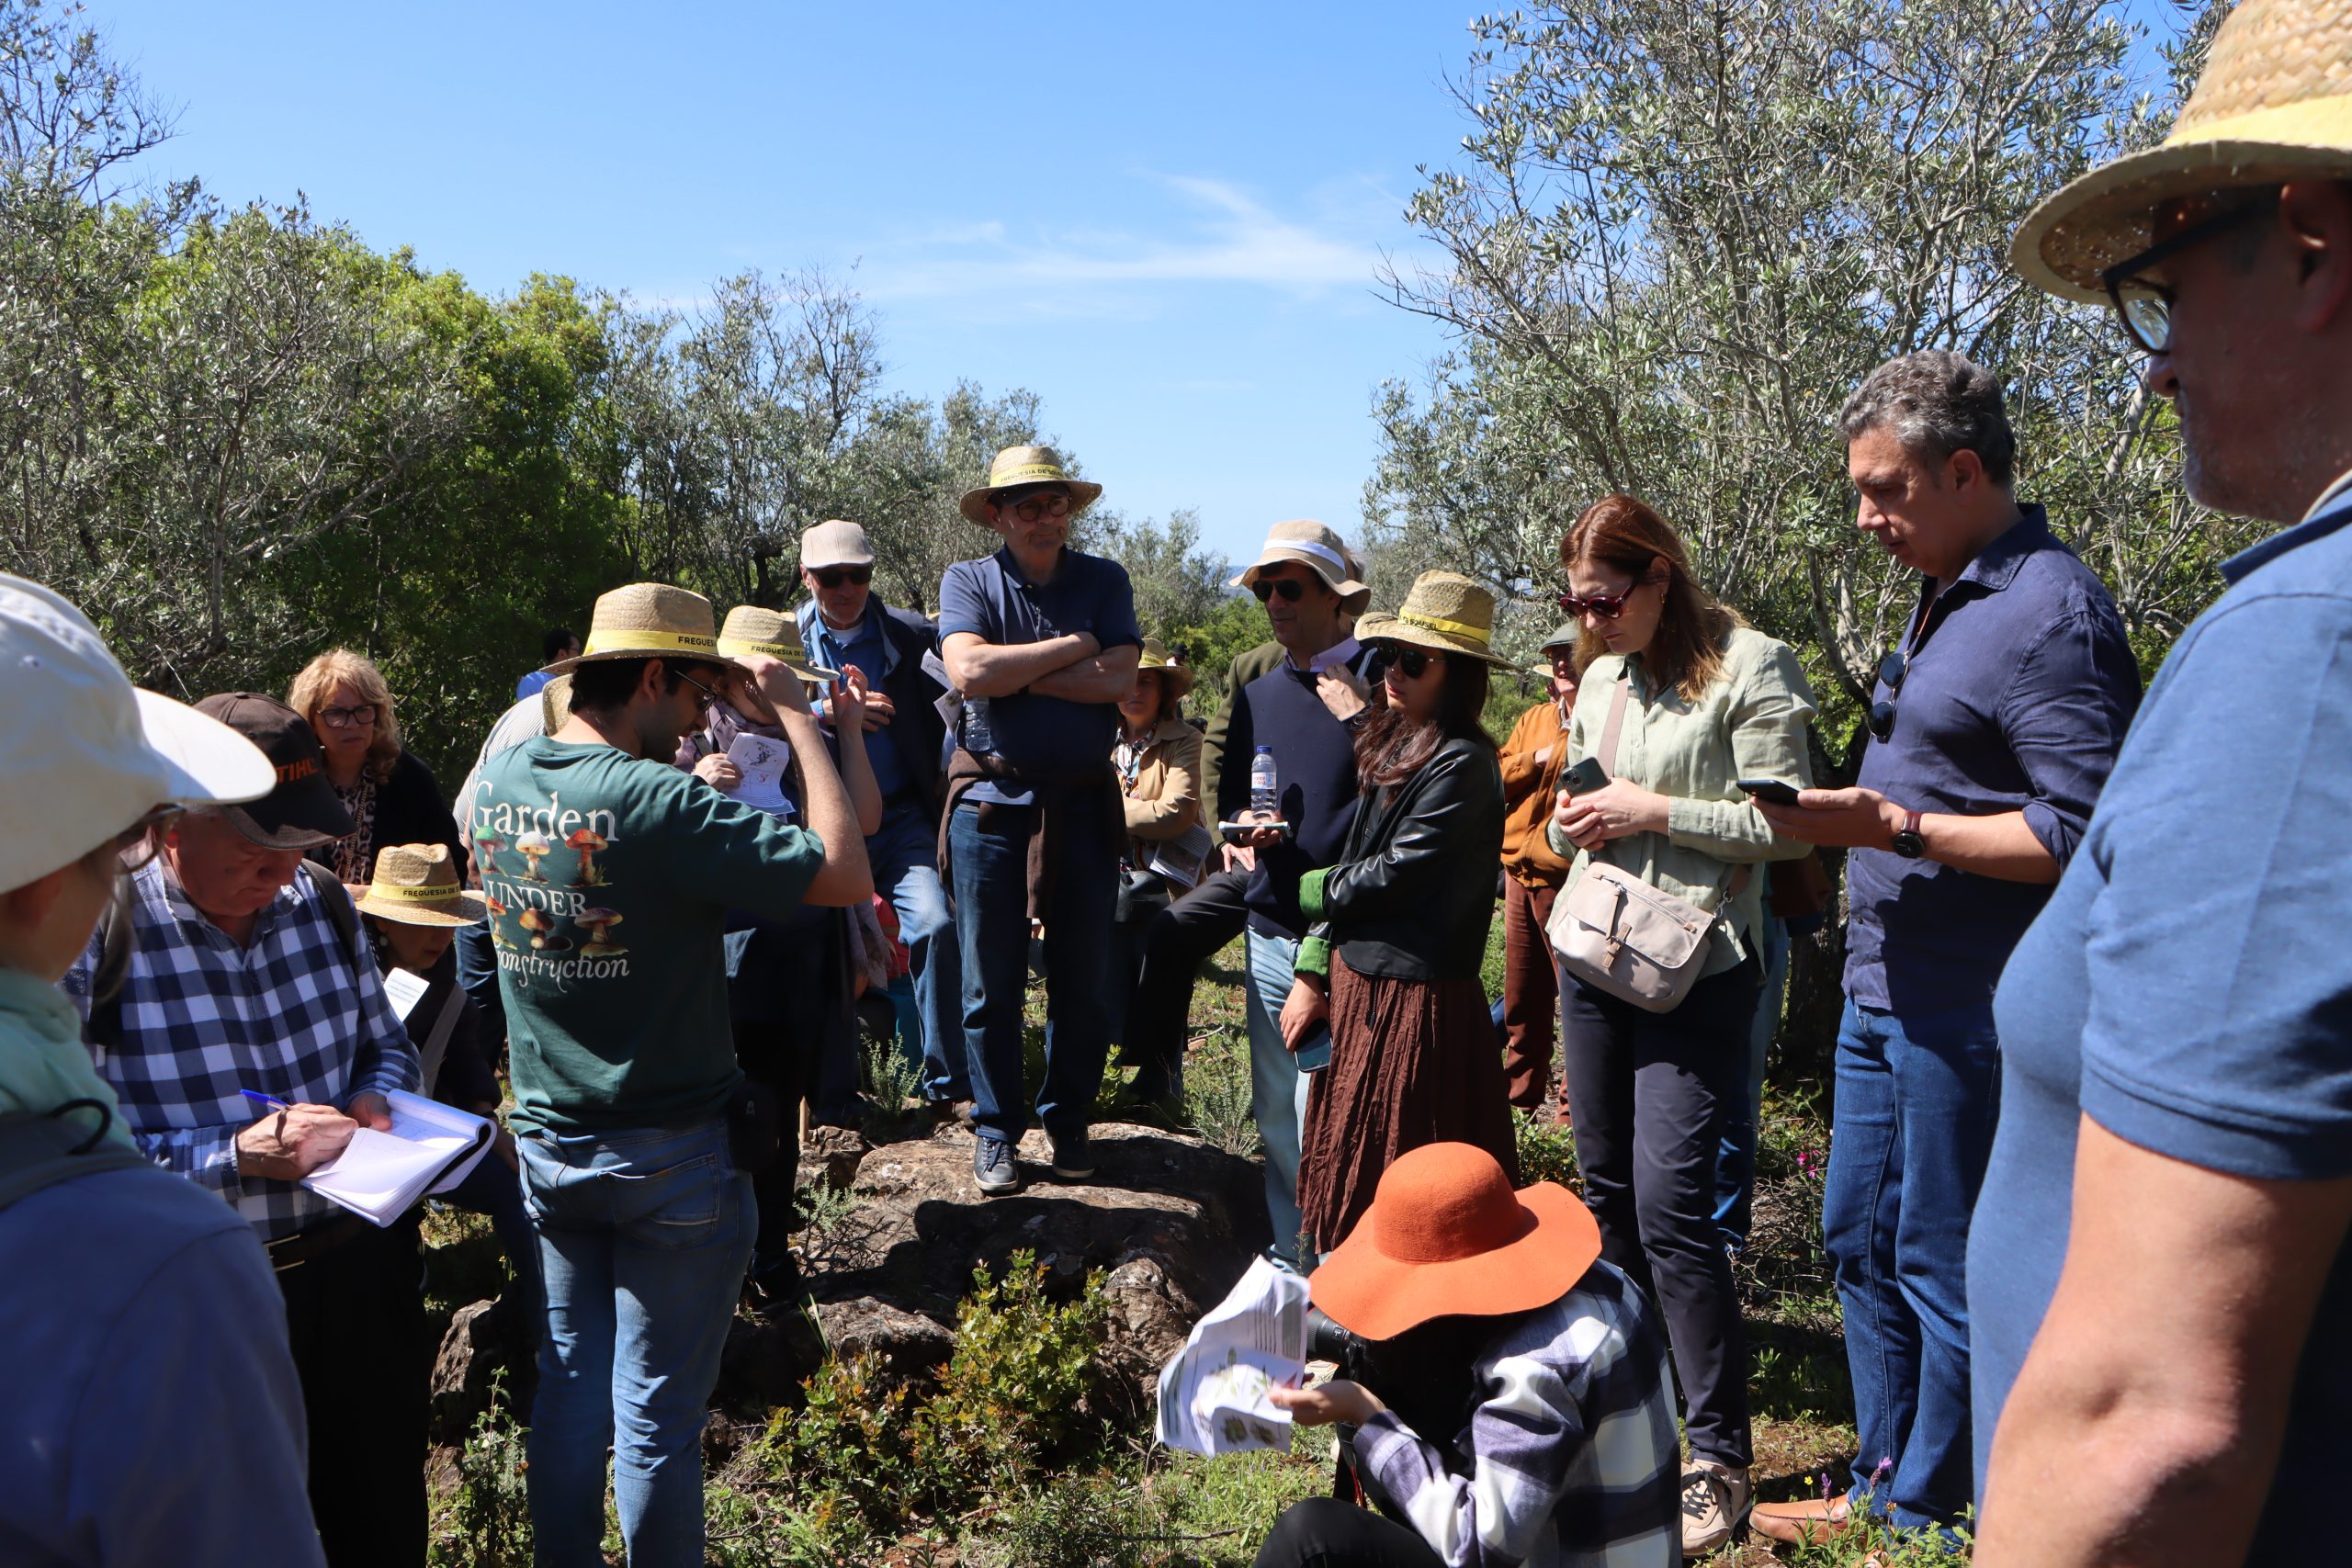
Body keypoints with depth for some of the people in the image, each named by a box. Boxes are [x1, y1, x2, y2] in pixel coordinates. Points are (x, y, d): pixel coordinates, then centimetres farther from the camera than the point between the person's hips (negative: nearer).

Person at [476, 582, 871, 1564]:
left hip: (548, 1146, 7)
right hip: (669, 1159, -7)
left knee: (569, 1383, 20)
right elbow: (846, 876, -27)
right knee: (657, 1413, 8)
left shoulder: (494, 782, -1)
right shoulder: (658, 802, -24)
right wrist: (795, 717, -18)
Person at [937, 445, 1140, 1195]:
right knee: (990, 981, 6)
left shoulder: (1104, 581, 5)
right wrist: (1073, 646, -11)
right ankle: (996, 1129, 21)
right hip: (991, 799, -1)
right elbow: (969, 672, -17)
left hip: (1082, 801, 2)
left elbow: (1118, 678, -10)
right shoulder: (968, 581, 1)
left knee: (1083, 978, 9)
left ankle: (1068, 1119, 27)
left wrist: (1013, 671, -12)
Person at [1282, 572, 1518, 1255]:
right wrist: (1312, 973, 6)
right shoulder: (1388, 741, 10)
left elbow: (1394, 873, -18)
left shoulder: (1461, 763, -16)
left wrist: (1307, 889, -1)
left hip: (1416, 993, -9)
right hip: (1356, 978, 9)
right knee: (1351, 1164, 17)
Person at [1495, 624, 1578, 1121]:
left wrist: (1575, 705, -18)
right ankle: (1521, 1093, 29)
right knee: (1521, 998, 16)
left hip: (1568, 879, -7)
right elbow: (1497, 780, 9)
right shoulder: (1534, 718, 16)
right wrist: (1537, 758, -6)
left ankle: (1576, 1105, 10)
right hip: (1519, 874, 7)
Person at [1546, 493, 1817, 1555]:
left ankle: (1720, 1455, 4)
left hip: (1692, 969, -7)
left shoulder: (1747, 668, -9)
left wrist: (1655, 809, -17)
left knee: (1670, 1200, -10)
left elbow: (1786, 826, -13)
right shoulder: (1600, 676, 14)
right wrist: (1571, 824, 0)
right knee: (1606, 1188, 13)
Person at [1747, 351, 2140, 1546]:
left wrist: (1900, 829, -24)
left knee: (1942, 1264, 4)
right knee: (1859, 1237, 18)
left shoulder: (2049, 613, -16)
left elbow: (2082, 832, -23)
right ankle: (1879, 1484, 34)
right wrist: (1835, 818, 11)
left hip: (1967, 1007, -10)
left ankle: (1919, 1514, 22)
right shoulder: (1944, 597, 14)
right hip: (1884, 989, 10)